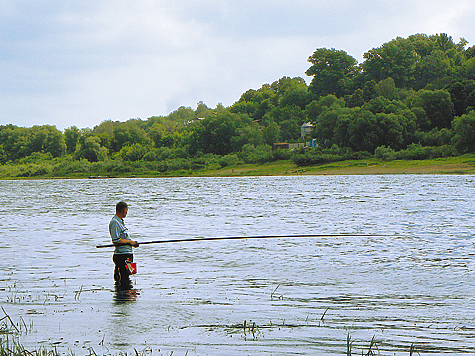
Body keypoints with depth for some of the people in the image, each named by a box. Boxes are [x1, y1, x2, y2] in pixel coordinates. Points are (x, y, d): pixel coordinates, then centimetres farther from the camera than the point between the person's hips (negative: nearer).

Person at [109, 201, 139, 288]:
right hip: (122, 255, -11)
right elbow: (116, 241, -22)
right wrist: (129, 241, -12)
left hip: (127, 253, 11)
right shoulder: (114, 222, -16)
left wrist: (132, 243, 11)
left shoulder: (120, 221, 17)